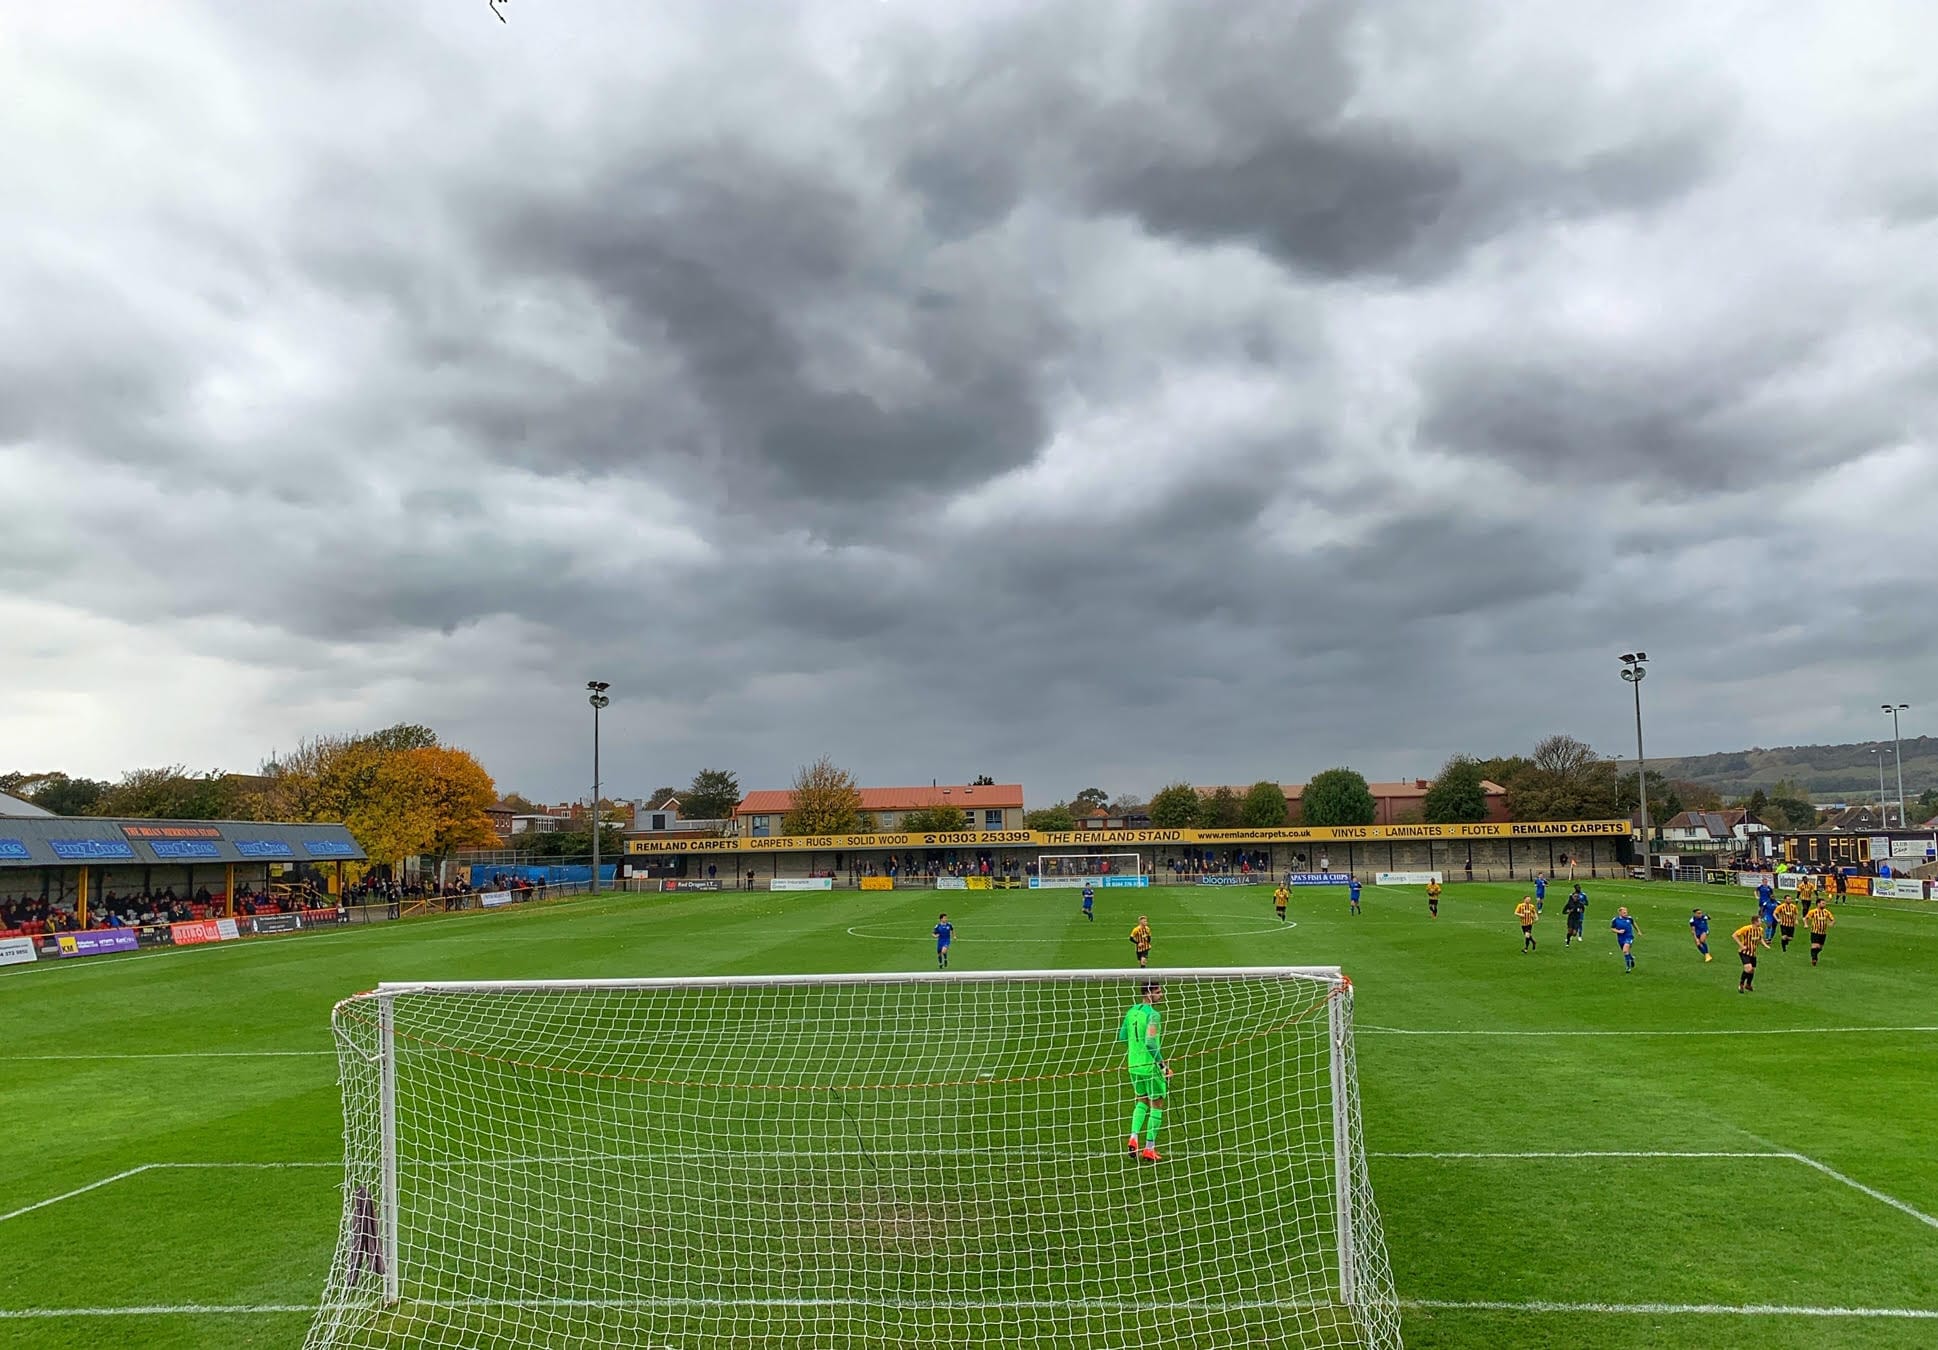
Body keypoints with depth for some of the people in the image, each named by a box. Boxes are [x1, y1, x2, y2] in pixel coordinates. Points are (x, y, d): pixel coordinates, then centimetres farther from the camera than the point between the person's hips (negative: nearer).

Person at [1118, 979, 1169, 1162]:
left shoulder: (1132, 1010, 7)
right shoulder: (1153, 1015, -17)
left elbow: (1122, 1036, 14)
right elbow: (1151, 1043, -25)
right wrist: (1163, 1065, -17)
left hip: (1134, 1064, 7)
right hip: (1150, 1066, -7)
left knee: (1142, 1101, 24)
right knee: (1157, 1104, 6)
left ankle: (1133, 1138, 11)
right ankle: (1149, 1149, 8)